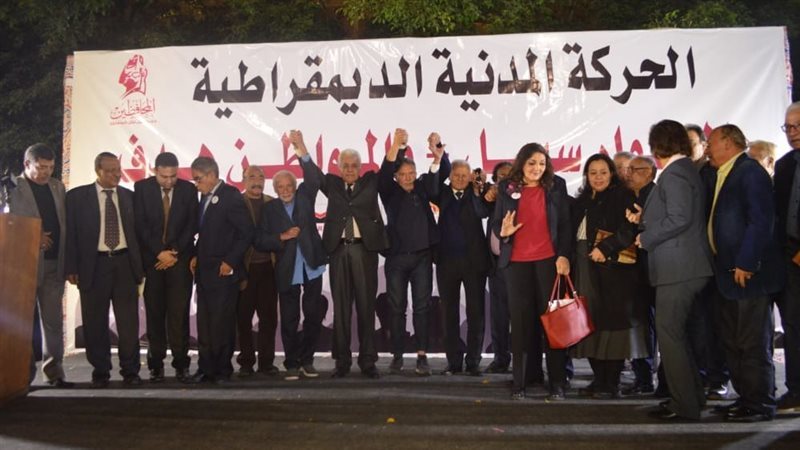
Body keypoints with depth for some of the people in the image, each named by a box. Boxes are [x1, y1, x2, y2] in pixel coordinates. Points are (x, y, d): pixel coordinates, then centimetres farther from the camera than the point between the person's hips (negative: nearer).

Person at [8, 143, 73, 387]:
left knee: (53, 319, 6)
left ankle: (54, 370, 11)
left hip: (54, 263, 4)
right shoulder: (13, 189, -3)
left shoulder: (57, 187, 12)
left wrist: (66, 258, 5)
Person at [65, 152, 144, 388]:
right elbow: (70, 233, 2)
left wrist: (140, 265, 6)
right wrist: (71, 267, -4)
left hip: (124, 263, 1)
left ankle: (130, 370, 12)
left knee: (129, 321, 2)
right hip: (94, 265, -1)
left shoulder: (129, 196, 10)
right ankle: (100, 372, 17)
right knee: (95, 322, 5)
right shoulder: (77, 196, 4)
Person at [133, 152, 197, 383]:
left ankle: (181, 363, 2)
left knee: (179, 311, -3)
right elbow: (140, 225, -2)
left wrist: (174, 252, -7)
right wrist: (159, 252, -9)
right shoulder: (141, 188, 1)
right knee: (154, 312, 2)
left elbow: (192, 224, 2)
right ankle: (156, 364, 8)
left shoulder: (188, 189, 2)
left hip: (180, 258, 0)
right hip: (151, 259, 0)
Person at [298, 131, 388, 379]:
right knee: (340, 307, 4)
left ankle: (367, 361, 8)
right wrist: (302, 150, -12)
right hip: (339, 250, 1)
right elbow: (313, 176, 1)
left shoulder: (371, 181, 13)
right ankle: (342, 361, 10)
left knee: (366, 306, 2)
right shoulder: (332, 183, 13)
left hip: (365, 248, -1)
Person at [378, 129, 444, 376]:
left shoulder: (423, 187, 9)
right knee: (397, 308, 4)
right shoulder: (390, 191, 4)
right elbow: (384, 173, -13)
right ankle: (397, 356, 11)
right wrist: (396, 145, -28)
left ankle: (422, 356, 0)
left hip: (422, 256, 1)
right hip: (396, 257, -1)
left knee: (421, 307, -1)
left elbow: (443, 172, 0)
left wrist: (438, 153, -21)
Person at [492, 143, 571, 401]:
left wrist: (564, 255, -9)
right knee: (521, 321, 2)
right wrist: (502, 232, -12)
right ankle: (520, 382, 9)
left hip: (549, 260, -1)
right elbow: (495, 223, 11)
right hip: (517, 262, 1)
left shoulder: (555, 191, 7)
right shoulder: (507, 190, 8)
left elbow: (565, 226, 4)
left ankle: (557, 384, 6)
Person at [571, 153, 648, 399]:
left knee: (612, 321, -7)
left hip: (613, 267, -6)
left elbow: (627, 230, -11)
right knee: (591, 321, 4)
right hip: (585, 268, 6)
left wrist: (604, 249, -20)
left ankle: (612, 383, -1)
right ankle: (599, 379, 12)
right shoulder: (581, 202, 19)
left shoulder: (623, 197, 1)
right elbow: (573, 232, 21)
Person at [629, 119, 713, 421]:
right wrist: (643, 220, 19)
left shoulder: (674, 174, -14)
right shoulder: (686, 170, 17)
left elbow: (679, 219, -23)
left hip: (678, 268, -11)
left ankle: (684, 405, 3)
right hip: (684, 268, 11)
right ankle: (691, 395, 29)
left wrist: (646, 238, -12)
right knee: (675, 333, 18)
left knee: (669, 333, -4)